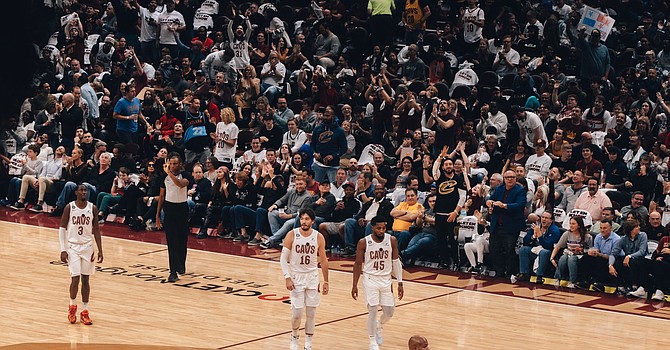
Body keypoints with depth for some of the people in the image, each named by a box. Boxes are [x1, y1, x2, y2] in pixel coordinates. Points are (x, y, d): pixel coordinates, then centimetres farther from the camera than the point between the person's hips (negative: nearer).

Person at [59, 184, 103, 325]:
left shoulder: (93, 208, -1)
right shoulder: (69, 207, -7)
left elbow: (96, 230, 6)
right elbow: (62, 229, -4)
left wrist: (100, 250, 1)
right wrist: (63, 250, -11)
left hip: (87, 246, 2)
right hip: (72, 246, -2)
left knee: (85, 279, 4)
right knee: (75, 278, -9)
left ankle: (85, 312, 10)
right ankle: (72, 306, 14)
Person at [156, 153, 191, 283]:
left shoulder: (184, 175, -7)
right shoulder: (165, 177, 2)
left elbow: (181, 184, -31)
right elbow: (161, 196, 9)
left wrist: (170, 173, -32)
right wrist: (157, 214, 7)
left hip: (182, 208, -1)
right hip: (169, 208, 1)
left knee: (182, 239, 9)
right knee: (171, 241, -6)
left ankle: (181, 264, 33)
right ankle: (173, 271, -9)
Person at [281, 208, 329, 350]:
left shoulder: (319, 237, -4)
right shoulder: (292, 235, -9)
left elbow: (323, 260, 5)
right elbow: (283, 258, -6)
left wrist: (326, 282, 4)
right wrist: (287, 278, -15)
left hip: (312, 277, 2)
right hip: (296, 277, -2)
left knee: (311, 313, 2)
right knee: (297, 313, -5)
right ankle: (294, 338, 21)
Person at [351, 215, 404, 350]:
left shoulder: (392, 240, -6)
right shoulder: (363, 242, -11)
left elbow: (396, 262, 2)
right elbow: (358, 264, -3)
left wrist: (400, 283, -1)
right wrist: (354, 285, -3)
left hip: (386, 279, 3)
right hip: (370, 279, -3)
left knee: (389, 312, 4)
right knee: (373, 310, -11)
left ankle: (378, 326, 38)